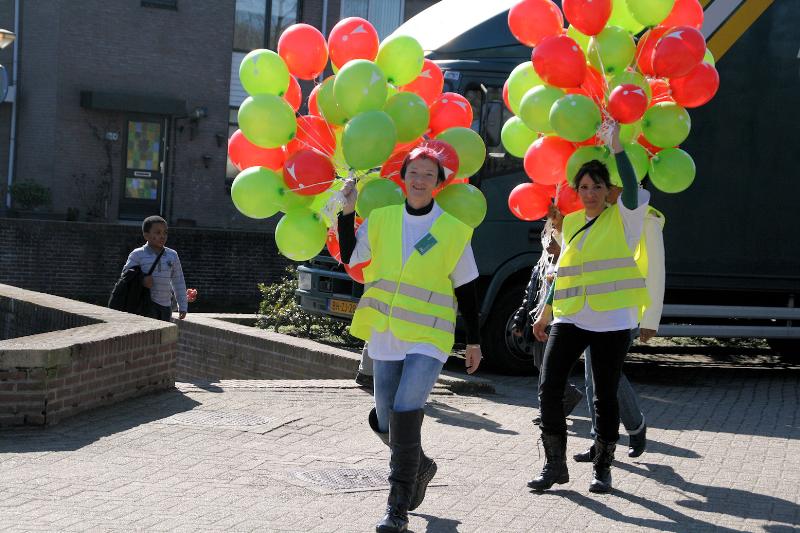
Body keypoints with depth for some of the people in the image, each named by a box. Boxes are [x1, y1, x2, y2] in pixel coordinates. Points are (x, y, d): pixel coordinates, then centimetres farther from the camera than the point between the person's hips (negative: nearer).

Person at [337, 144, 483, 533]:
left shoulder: (453, 230, -2)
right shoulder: (381, 219, 5)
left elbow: (466, 290, 4)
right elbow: (350, 258, 1)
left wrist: (473, 340, 6)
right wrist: (347, 214, -7)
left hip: (428, 340, -4)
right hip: (385, 337, 4)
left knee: (405, 413, -20)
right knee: (385, 422, 11)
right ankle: (420, 467, 42)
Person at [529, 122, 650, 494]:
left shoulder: (622, 219, 0)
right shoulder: (572, 223, 14)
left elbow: (632, 189, -22)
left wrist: (616, 147, -25)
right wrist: (546, 312, 23)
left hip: (612, 321, -4)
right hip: (570, 318, 4)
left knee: (605, 396, 2)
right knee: (549, 388, -6)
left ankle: (602, 467, 16)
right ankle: (555, 465, 6)